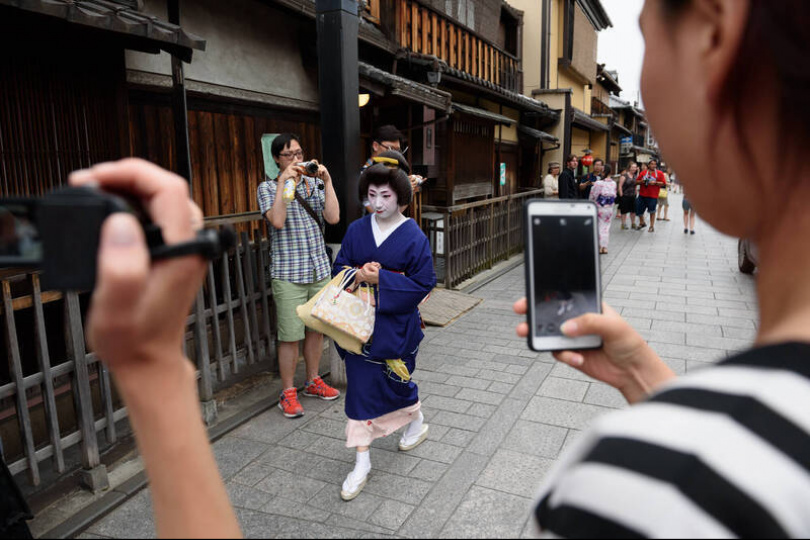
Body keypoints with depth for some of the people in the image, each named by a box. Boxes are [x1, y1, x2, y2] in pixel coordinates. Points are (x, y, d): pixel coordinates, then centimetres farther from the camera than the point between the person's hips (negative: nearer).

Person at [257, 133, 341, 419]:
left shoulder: (314, 183, 10)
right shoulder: (268, 187, -1)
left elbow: (333, 217, -4)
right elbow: (278, 221, -19)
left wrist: (327, 180, -7)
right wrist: (284, 183, -19)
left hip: (319, 269, 5)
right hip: (288, 274, -4)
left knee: (316, 328, 14)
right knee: (290, 336, -2)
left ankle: (313, 381, 31)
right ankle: (288, 393, 13)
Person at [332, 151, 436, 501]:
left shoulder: (414, 237, -10)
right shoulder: (357, 230, 2)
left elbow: (423, 285, -11)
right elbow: (339, 267, 7)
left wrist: (380, 279, -20)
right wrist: (358, 275, -15)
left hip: (396, 324, -3)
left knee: (395, 382, 12)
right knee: (360, 386, 3)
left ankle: (417, 423, 47)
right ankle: (362, 462, 16)